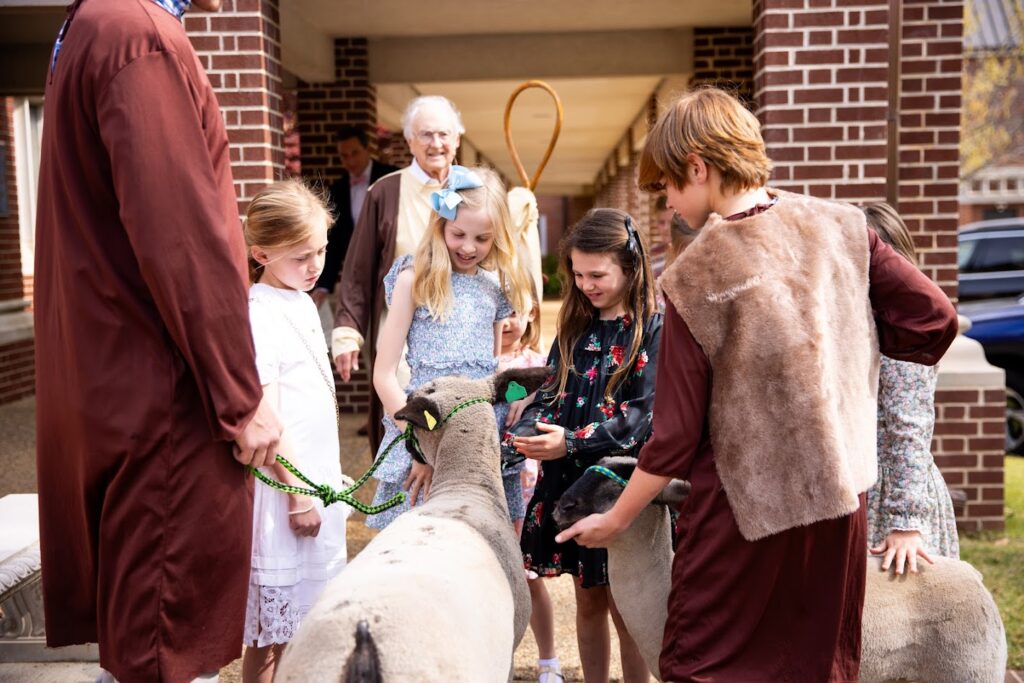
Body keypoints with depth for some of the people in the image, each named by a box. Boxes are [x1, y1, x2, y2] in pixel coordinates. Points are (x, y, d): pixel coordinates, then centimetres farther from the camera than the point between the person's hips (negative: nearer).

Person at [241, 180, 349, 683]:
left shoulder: (301, 302, 10)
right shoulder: (260, 315, -17)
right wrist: (297, 491, -16)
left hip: (317, 480, 9)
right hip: (286, 488, -9)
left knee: (305, 626, 17)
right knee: (274, 638, 3)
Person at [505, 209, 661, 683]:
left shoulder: (653, 331, -8)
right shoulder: (575, 327, 9)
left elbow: (645, 416, -15)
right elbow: (548, 399, 7)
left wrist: (572, 442, -23)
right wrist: (507, 447, -10)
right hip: (568, 483, 5)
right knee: (588, 601, 16)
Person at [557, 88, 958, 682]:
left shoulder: (695, 277, -16)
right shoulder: (840, 225, -4)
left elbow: (676, 436, -12)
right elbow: (937, 317, -2)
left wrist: (615, 520, 1)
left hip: (746, 507, -5)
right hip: (843, 496, 5)